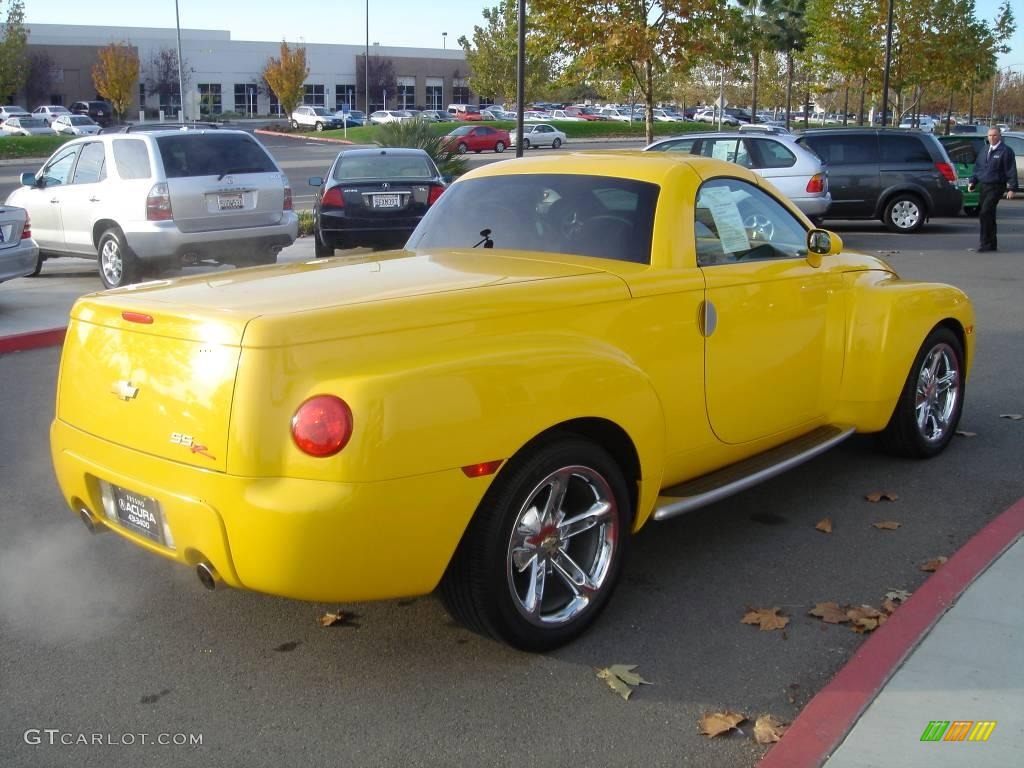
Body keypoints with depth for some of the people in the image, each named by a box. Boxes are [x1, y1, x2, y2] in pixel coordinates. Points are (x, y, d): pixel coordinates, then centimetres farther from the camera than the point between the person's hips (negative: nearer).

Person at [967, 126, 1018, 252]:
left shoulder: (1006, 151, -4)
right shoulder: (984, 152, 16)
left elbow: (1011, 171, -7)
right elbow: (977, 168, 21)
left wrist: (1011, 188, -14)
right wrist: (972, 182, 6)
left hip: (996, 187, -7)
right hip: (984, 186, 7)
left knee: (985, 213, -18)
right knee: (988, 215, 11)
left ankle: (985, 243, -13)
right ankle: (991, 244, 19)